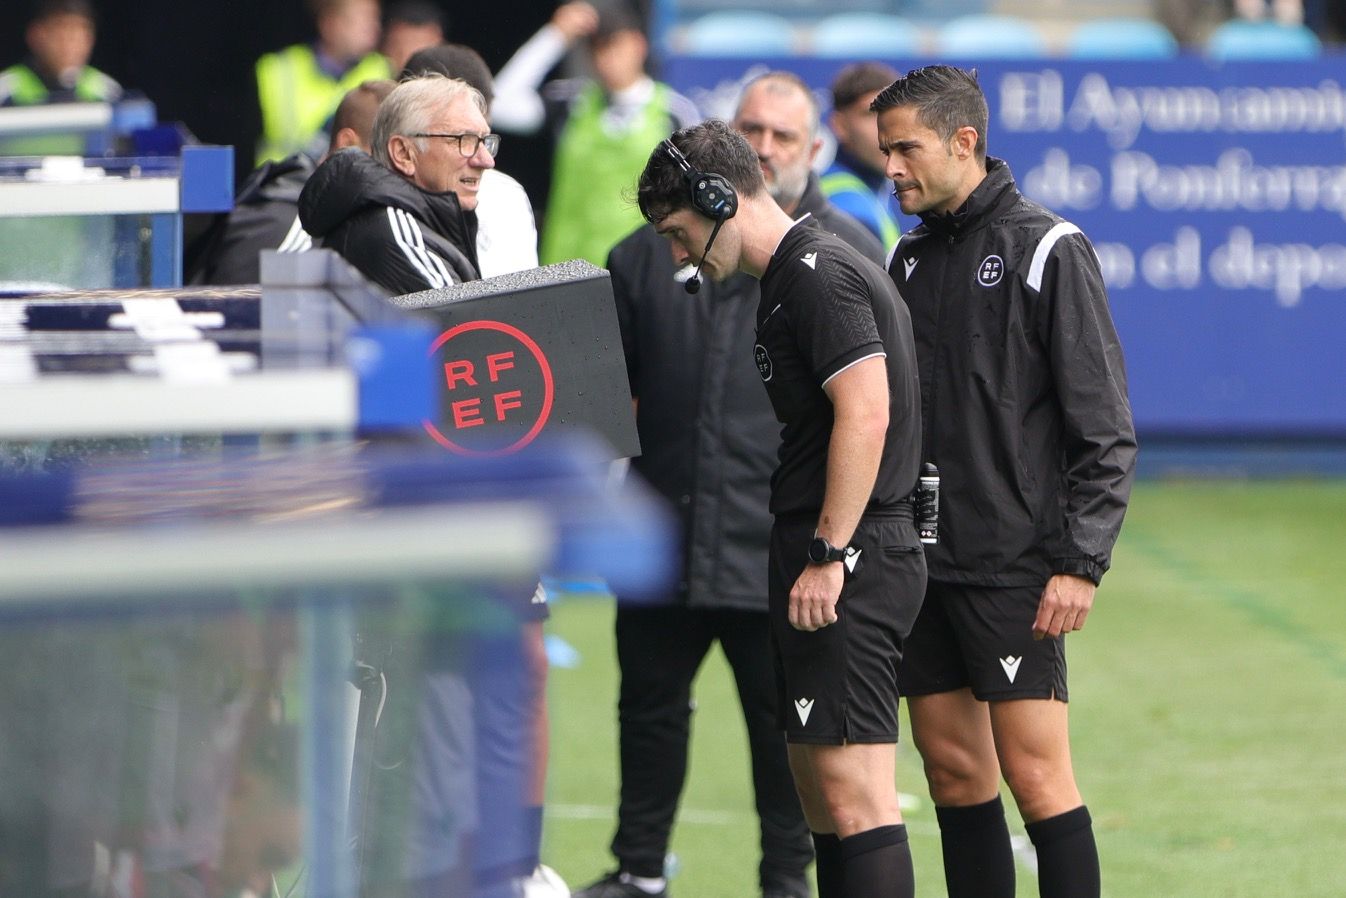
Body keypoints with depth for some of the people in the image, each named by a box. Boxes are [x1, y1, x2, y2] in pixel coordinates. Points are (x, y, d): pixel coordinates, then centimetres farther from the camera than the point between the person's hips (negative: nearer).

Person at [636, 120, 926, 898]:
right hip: (840, 562, 11)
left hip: (847, 562, -11)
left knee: (853, 789, -13)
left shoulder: (817, 276, -12)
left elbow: (865, 412, -22)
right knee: (822, 794, 12)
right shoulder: (799, 273, 20)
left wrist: (827, 556, -21)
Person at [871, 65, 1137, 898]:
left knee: (1036, 774, -9)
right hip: (923, 564, 7)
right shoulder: (913, 257, 13)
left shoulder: (1049, 251, -7)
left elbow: (1105, 428, -9)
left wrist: (1082, 563, -15)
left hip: (1016, 569, -7)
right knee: (954, 770, 7)